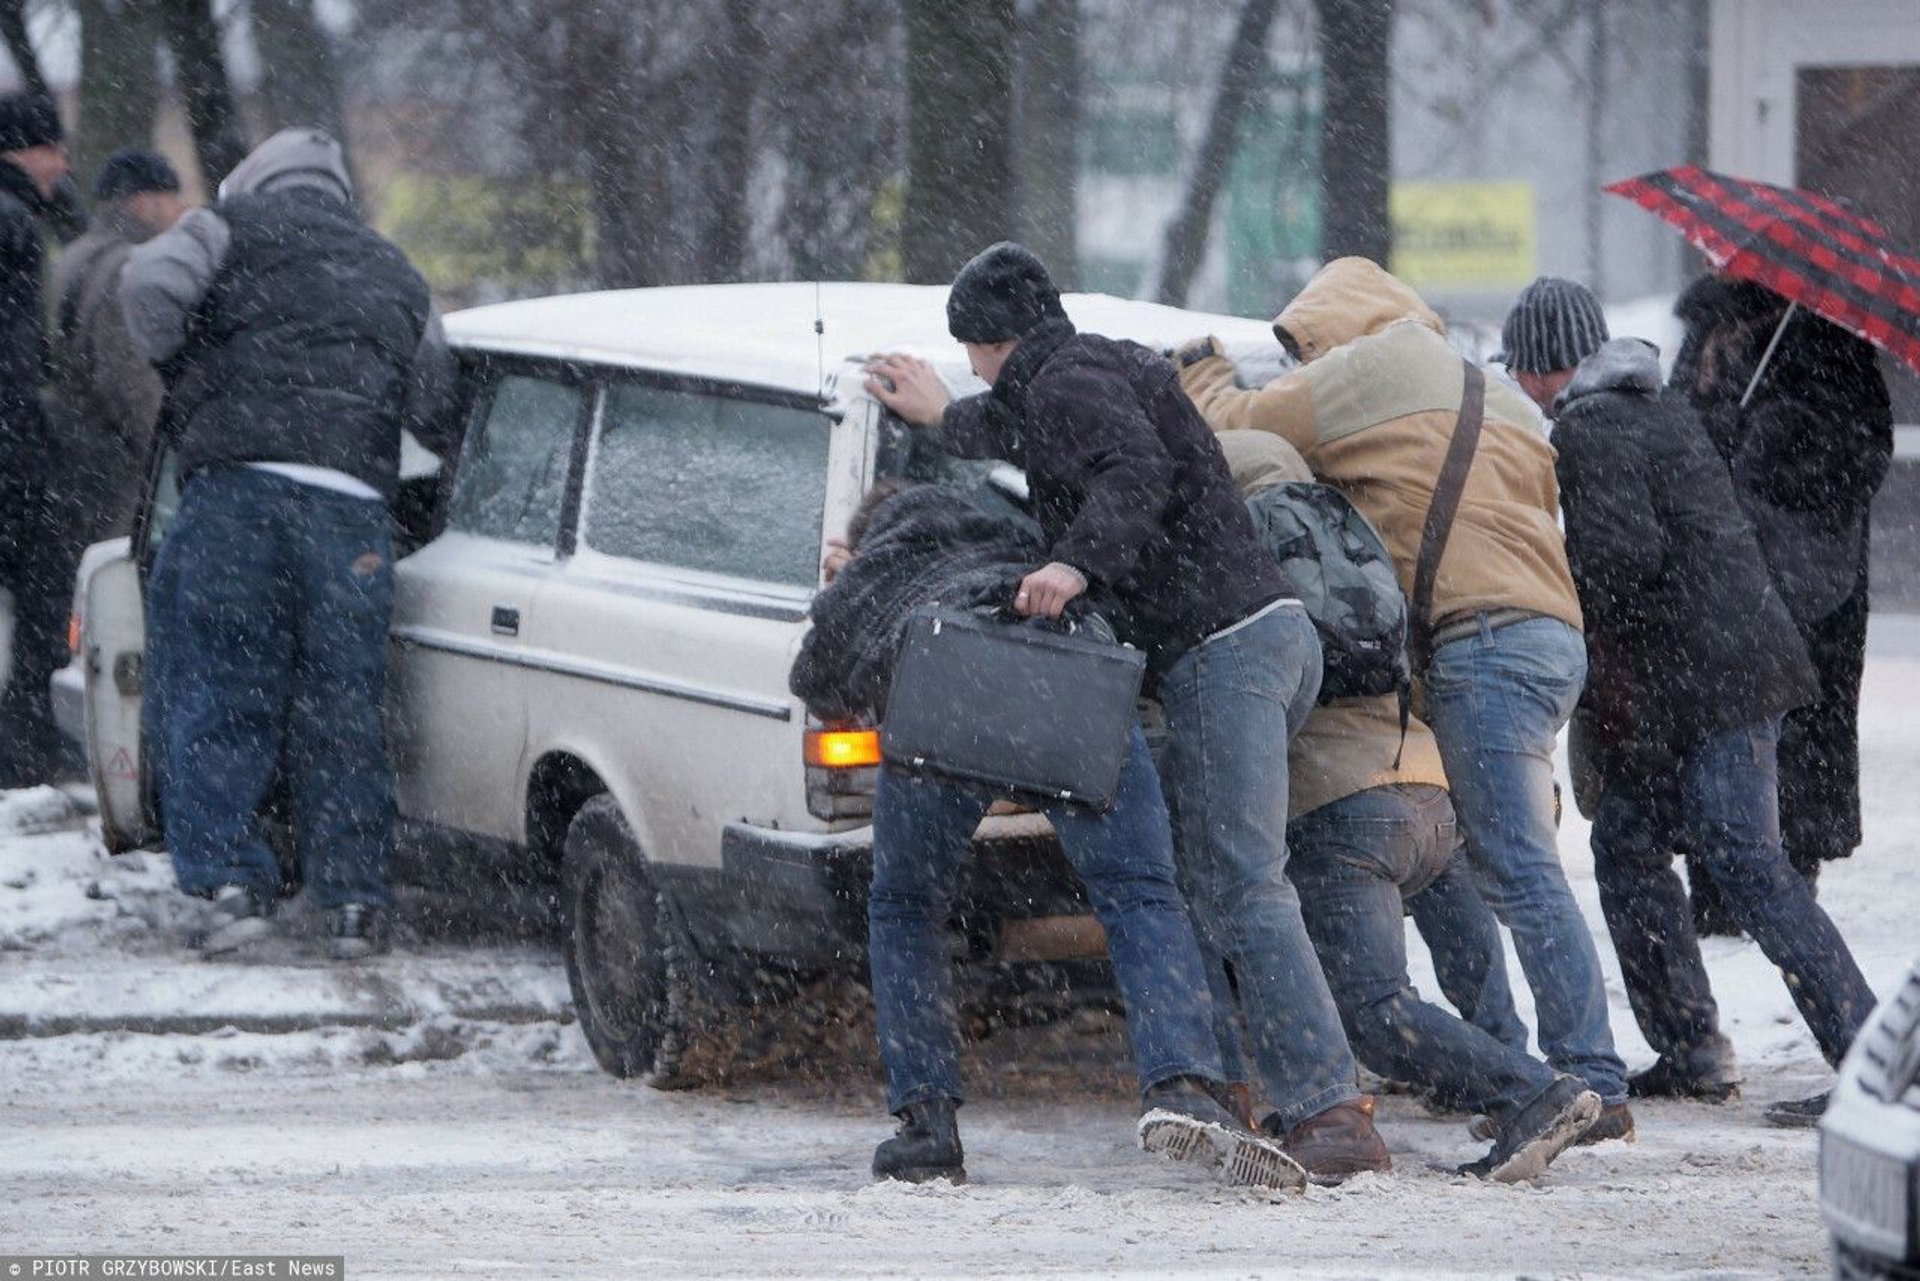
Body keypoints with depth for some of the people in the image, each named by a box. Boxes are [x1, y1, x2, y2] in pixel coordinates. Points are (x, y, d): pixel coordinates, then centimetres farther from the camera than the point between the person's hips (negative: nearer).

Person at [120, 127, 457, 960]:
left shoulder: (238, 226, 13)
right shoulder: (393, 276, 27)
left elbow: (151, 284, -6)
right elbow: (439, 408, 25)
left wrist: (181, 376, 9)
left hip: (237, 484, -3)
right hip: (353, 508, 4)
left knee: (214, 699, 0)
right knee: (340, 710, 7)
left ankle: (230, 880, -10)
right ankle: (354, 899, 4)